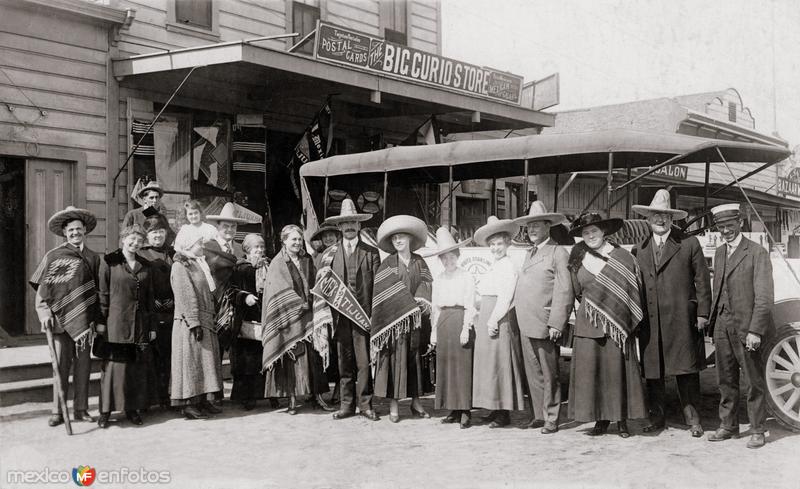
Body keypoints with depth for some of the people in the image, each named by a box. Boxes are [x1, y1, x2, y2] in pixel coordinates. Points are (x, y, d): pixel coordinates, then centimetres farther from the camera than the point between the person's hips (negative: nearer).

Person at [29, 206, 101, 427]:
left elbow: (99, 291, 12)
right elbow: (41, 288, 0)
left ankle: (81, 409, 15)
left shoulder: (93, 258, 10)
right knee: (61, 365, -1)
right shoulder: (53, 256, 1)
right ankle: (57, 411, 6)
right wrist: (44, 312, -11)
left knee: (83, 365, 6)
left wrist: (98, 319, 7)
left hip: (84, 320, 3)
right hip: (60, 320, -2)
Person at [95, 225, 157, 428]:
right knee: (113, 365, -3)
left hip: (140, 325, 4)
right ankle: (105, 411, 6)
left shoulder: (145, 266, 12)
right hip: (116, 323, -4)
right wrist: (101, 321, -8)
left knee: (138, 366, 5)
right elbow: (103, 293, -3)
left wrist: (151, 326, 10)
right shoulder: (109, 261, 0)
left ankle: (133, 408, 16)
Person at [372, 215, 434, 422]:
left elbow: (426, 284, 6)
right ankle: (393, 405, 0)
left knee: (415, 358, 5)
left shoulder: (419, 262, 11)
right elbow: (382, 292, -3)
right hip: (394, 318, -3)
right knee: (395, 357, -4)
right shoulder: (387, 264, 2)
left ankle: (416, 401, 13)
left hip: (415, 319, 3)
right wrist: (411, 304, -9)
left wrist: (422, 300, -13)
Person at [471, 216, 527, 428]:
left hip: (500, 320, -9)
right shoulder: (493, 268, 18)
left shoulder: (508, 267, -10)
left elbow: (505, 297, -17)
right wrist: (481, 321, 13)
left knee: (500, 365, -6)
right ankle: (496, 410, 17)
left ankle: (504, 414, 0)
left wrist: (493, 320, -19)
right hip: (486, 320, 9)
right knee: (488, 364, 11)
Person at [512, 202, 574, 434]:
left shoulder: (558, 253, -5)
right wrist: (516, 314, 8)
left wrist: (555, 324, -17)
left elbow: (564, 291, -11)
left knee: (549, 375, 1)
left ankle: (551, 419, 9)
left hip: (545, 325, -7)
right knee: (532, 373, 11)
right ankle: (538, 415, 20)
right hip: (526, 325, 7)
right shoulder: (529, 253, 20)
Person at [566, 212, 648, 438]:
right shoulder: (579, 259, 9)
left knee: (618, 369, -1)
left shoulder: (622, 256, 1)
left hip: (617, 323, -2)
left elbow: (633, 290, 3)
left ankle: (623, 421, 8)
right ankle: (601, 420, 9)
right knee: (591, 370, 1)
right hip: (588, 324, 3)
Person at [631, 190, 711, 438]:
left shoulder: (689, 244, 3)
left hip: (681, 321, -3)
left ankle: (693, 419, 10)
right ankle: (657, 418, 17)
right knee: (652, 373, 6)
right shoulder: (639, 249, 12)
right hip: (649, 322, 3)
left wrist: (702, 313, -3)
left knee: (686, 372, 0)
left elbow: (702, 280, 2)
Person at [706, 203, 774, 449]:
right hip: (722, 325, 6)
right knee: (726, 380, 13)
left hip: (745, 326, -6)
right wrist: (713, 322, 10)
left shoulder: (757, 253, -9)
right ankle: (728, 426, 24)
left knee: (753, 381, 3)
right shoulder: (719, 253, 13)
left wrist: (755, 330, -18)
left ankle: (757, 430, 14)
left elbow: (764, 296, -13)